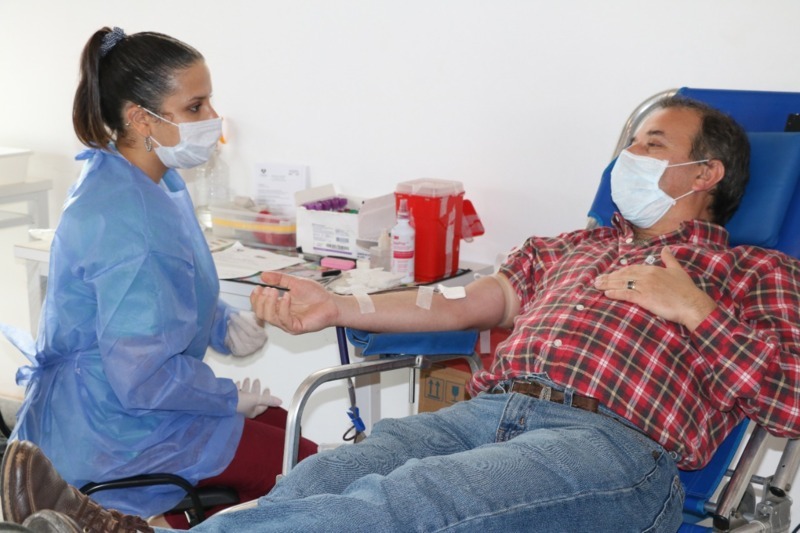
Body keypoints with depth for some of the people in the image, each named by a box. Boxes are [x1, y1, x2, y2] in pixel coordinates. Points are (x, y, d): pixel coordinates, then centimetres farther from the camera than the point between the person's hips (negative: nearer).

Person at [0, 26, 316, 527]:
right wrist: (230, 397, -12)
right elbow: (143, 378, -27)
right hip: (109, 428, -10)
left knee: (286, 426, 13)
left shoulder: (158, 183, 4)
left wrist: (224, 322, -1)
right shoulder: (128, 222, -27)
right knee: (307, 465, -7)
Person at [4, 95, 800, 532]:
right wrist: (335, 306, 10)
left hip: (614, 441, -5)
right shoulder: (570, 247, 33)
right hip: (489, 409, 6)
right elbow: (463, 304, 22)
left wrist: (695, 310, -1)